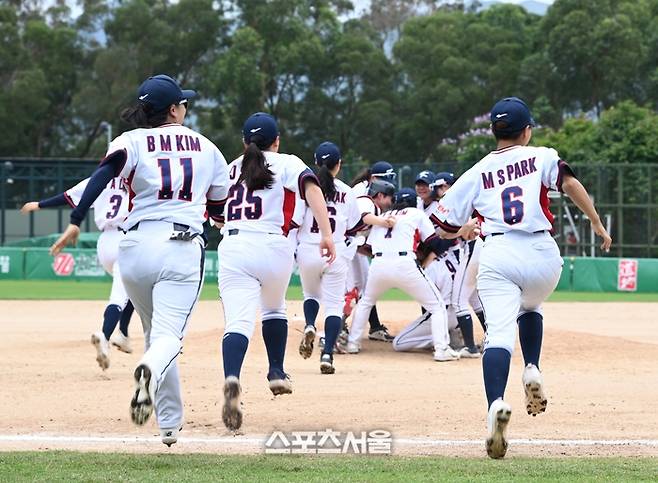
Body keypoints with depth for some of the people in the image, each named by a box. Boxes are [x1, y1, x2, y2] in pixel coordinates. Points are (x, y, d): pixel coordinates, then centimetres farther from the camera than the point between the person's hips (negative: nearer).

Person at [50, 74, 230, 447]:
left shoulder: (133, 141, 6)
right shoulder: (206, 146, 14)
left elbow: (104, 174, -14)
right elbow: (219, 207, 21)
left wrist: (76, 221, -19)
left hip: (136, 248, 1)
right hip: (183, 248, -1)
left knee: (155, 331, 19)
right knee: (169, 336, -12)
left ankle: (170, 423, 19)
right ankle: (151, 369, -48)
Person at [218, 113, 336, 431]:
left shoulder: (231, 169, 21)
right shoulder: (287, 163, 11)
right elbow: (311, 188, -8)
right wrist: (326, 234, -16)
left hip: (233, 248, 1)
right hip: (272, 247, -1)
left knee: (238, 321, -14)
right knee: (273, 309, 29)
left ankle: (231, 380, -39)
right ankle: (277, 373, 29)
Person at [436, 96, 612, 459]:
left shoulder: (477, 173, 16)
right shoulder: (541, 157, 12)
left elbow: (446, 228, 17)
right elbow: (570, 184, -9)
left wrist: (468, 231, 38)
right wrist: (598, 225, -4)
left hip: (498, 255, -1)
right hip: (542, 254, 1)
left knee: (499, 332, -12)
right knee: (529, 307, 31)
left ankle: (496, 403, -37)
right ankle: (532, 369, 7)